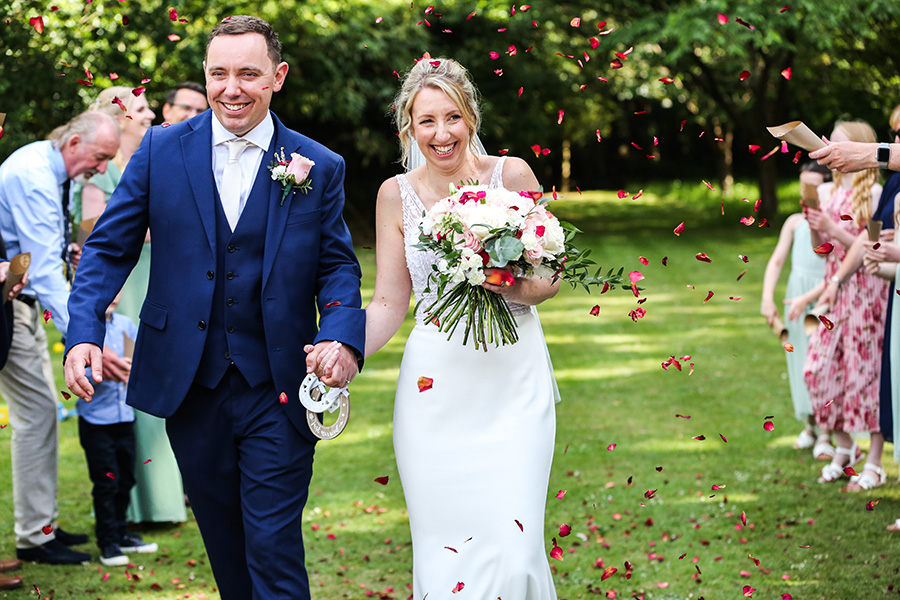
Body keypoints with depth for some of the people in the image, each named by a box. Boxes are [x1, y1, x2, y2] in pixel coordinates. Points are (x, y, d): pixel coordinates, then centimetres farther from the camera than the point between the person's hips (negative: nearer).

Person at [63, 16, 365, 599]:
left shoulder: (320, 167, 0)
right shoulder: (162, 150, 2)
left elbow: (337, 266, 2)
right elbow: (109, 248, 2)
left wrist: (343, 339, -18)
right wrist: (84, 332, -13)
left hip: (277, 394, -2)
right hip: (190, 387, 2)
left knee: (273, 547, -6)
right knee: (223, 544, 15)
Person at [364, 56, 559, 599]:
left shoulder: (512, 176, -1)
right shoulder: (397, 195, 3)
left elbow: (551, 278, 3)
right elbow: (389, 303, 5)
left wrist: (509, 286, -18)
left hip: (512, 377, -1)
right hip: (435, 385, 1)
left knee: (512, 545, -10)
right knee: (441, 545, 0)